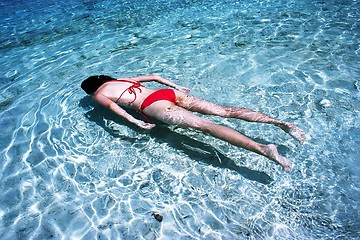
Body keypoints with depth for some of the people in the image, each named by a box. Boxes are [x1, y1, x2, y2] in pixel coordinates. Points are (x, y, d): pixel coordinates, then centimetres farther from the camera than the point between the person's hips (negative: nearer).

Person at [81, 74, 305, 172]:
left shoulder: (99, 95, 18)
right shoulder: (123, 79, 35)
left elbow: (113, 105, -7)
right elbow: (154, 76, 30)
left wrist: (135, 121, -14)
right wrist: (177, 86, 30)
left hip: (155, 106, -6)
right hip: (169, 92, 6)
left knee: (207, 126, -21)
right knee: (225, 111, -5)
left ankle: (263, 148, -33)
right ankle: (279, 122, -12)